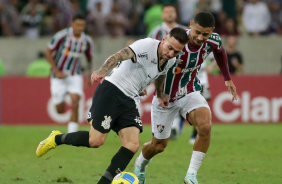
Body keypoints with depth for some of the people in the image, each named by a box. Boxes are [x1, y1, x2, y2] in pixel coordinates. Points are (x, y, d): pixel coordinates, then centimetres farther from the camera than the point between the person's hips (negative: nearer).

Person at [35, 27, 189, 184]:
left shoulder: (171, 61, 6)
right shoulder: (147, 45, -18)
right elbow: (120, 56, -33)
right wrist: (103, 71, -50)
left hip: (130, 101, 7)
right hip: (111, 90, -7)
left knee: (132, 145, -10)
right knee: (96, 140, -10)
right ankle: (57, 139, 16)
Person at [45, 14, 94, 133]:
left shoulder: (87, 41, -4)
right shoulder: (62, 36, -15)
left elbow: (89, 58, 15)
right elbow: (48, 53, -8)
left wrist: (89, 75, 8)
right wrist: (56, 71, -14)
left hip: (75, 76, 2)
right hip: (59, 76, -2)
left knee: (75, 104, -20)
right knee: (60, 111, 1)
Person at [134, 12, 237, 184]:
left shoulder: (213, 41, -16)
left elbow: (220, 52, 12)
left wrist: (227, 78, 16)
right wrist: (159, 93, -18)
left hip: (190, 92, 3)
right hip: (166, 97, -3)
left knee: (205, 126, -28)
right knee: (159, 145, 10)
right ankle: (140, 164, 46)